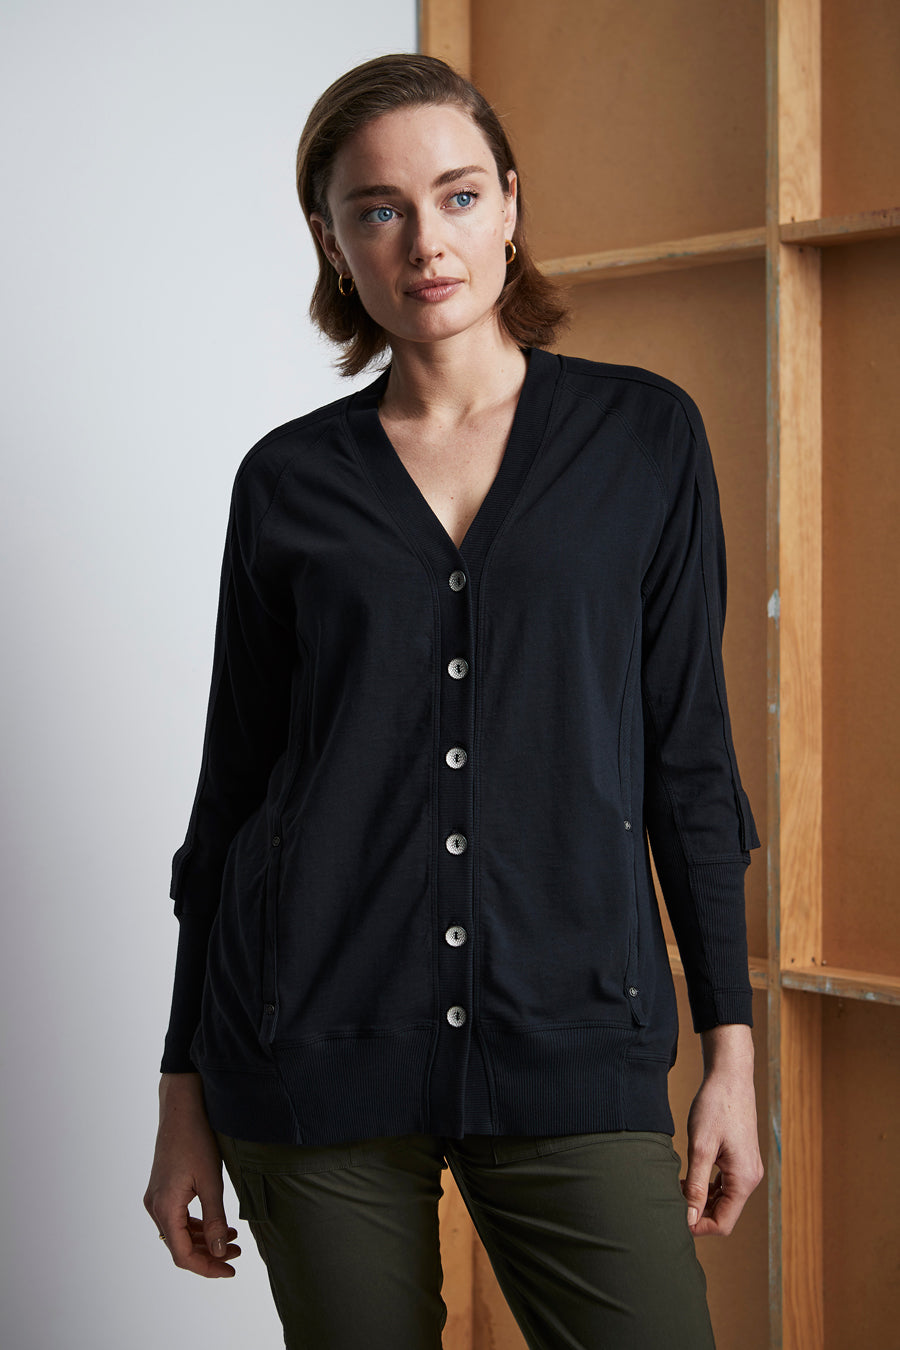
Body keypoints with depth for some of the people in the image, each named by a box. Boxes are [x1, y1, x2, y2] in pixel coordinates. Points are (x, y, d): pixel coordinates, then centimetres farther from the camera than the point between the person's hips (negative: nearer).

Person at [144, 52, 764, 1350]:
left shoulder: (643, 436, 4)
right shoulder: (290, 481, 5)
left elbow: (687, 749, 6)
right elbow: (233, 782, 9)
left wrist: (730, 1045, 2)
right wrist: (184, 1091, 8)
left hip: (568, 1043, 0)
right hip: (314, 1041, 1)